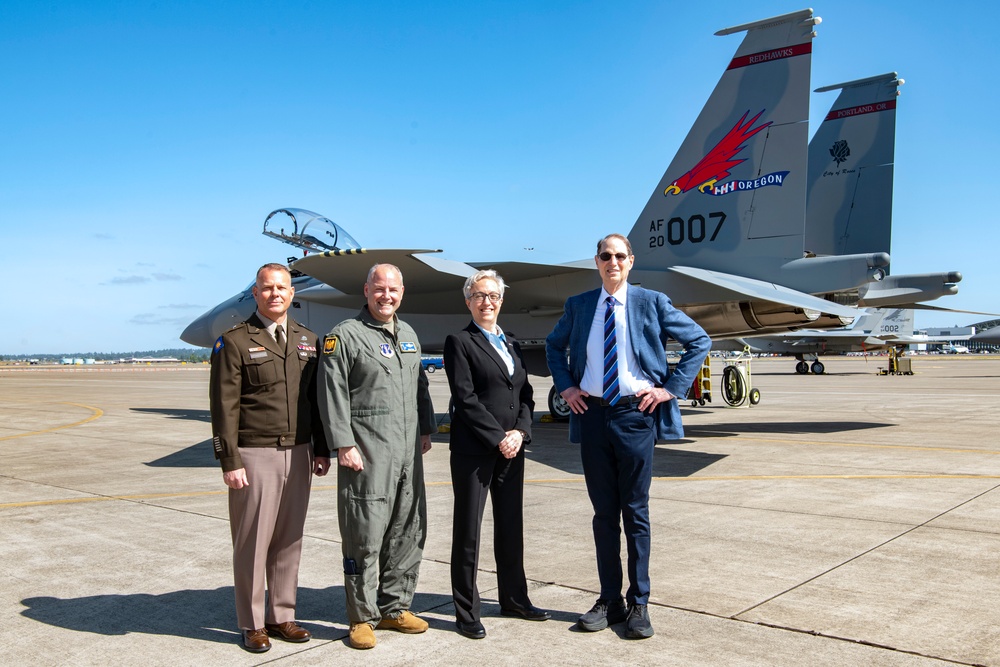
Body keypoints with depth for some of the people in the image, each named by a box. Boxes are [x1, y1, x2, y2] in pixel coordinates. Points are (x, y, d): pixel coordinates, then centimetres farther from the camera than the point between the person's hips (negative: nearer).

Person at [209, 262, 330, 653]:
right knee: (252, 542, 3)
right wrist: (229, 461, -11)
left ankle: (282, 616, 23)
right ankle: (252, 624, 16)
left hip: (298, 453, 5)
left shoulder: (308, 341, 12)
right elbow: (224, 406, -7)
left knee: (289, 540, 11)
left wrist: (321, 449, 11)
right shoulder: (235, 341, -4)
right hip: (254, 455, -5)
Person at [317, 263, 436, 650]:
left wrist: (425, 430, 16)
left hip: (408, 453, 7)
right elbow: (332, 394, -10)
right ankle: (362, 617, 12)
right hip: (366, 453, -7)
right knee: (365, 535, -2)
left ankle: (394, 608, 25)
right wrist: (343, 444, -14)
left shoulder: (409, 335, 17)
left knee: (408, 532, 11)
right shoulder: (345, 335, -5)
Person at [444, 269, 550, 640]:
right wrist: (498, 438, -14)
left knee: (511, 526, 14)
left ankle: (514, 599, 27)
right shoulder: (460, 342, -3)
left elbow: (525, 396, 12)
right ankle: (466, 612, 11)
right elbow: (465, 398, -11)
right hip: (473, 450, -6)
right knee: (468, 530, 2)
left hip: (511, 448, 6)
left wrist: (519, 432, -5)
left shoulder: (511, 345, 17)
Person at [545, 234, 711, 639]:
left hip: (635, 414, -2)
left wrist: (671, 387, -2)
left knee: (635, 512, 3)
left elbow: (699, 341, 5)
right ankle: (609, 601, 19)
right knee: (603, 512, 9)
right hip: (592, 414, 3)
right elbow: (554, 345, 24)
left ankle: (639, 604, 14)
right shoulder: (578, 306, 8)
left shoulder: (652, 302, 0)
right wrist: (565, 386, 10)